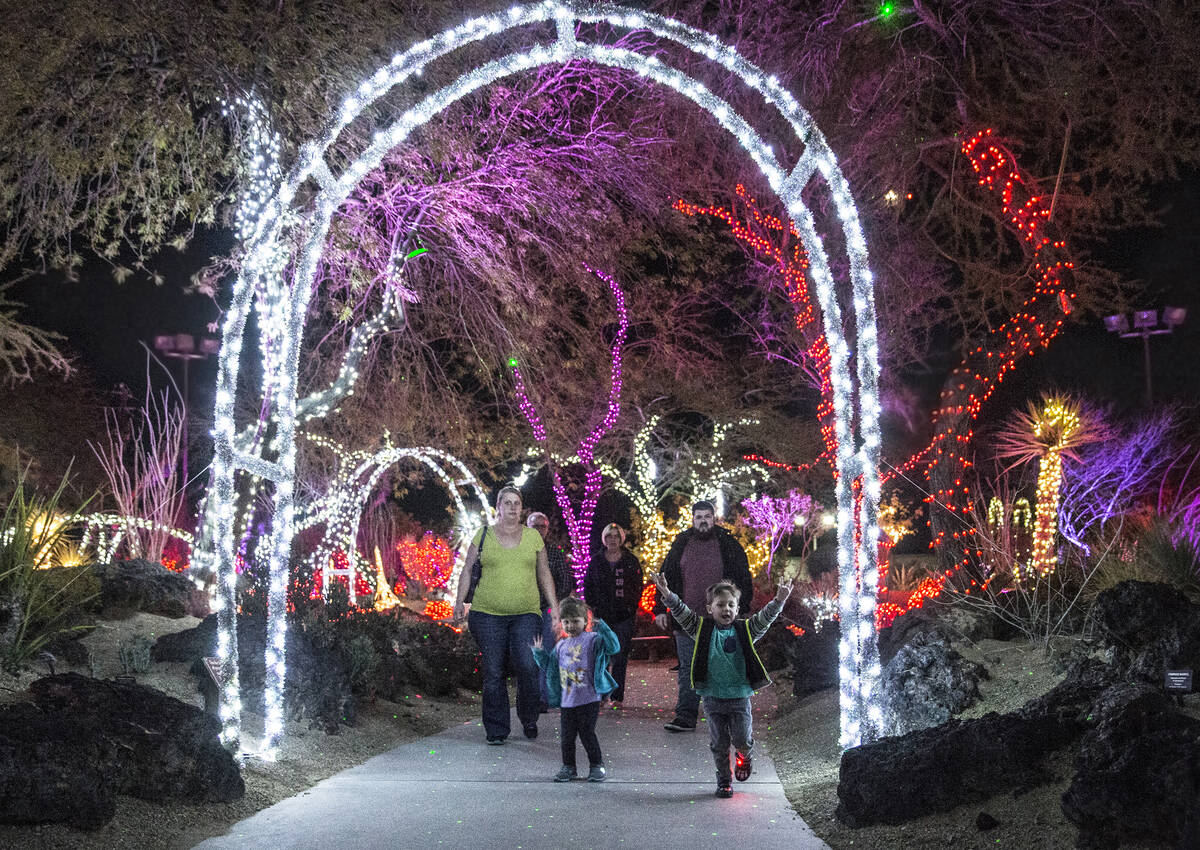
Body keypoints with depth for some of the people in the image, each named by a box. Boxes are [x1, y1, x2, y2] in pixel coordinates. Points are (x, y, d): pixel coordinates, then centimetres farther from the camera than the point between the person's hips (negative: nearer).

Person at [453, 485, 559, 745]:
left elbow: (544, 574, 15)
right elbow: (468, 570, 9)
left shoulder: (533, 536, 11)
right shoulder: (483, 536, 8)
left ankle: (529, 719, 8)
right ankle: (496, 730, 11)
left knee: (527, 666, -15)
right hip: (488, 614, 0)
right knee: (493, 672, -1)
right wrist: (460, 601, -1)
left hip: (526, 614, 0)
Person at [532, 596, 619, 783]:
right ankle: (568, 767, 21)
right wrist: (539, 653, 11)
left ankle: (597, 766, 13)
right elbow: (550, 666, 25)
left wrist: (602, 629, -26)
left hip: (589, 699, -5)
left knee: (587, 734, -2)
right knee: (567, 736, 8)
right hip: (567, 701, 5)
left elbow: (613, 647, -18)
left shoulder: (593, 640, -3)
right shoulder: (561, 646, 14)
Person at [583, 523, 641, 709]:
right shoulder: (596, 560, 9)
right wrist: (592, 607, 1)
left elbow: (637, 587, 7)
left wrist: (631, 606, -4)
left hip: (623, 616, -1)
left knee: (620, 657, -1)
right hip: (601, 615, 1)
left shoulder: (631, 561, 6)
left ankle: (617, 697, 4)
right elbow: (588, 585, 11)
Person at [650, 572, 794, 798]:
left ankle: (746, 756, 34)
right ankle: (724, 781, 24)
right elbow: (683, 613, -8)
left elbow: (764, 618, -7)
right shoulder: (703, 629, 1)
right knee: (719, 744, 7)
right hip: (713, 697, 0)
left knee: (742, 741, -1)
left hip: (740, 697, 0)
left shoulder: (744, 630, 3)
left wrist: (779, 600, -22)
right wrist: (667, 595, -23)